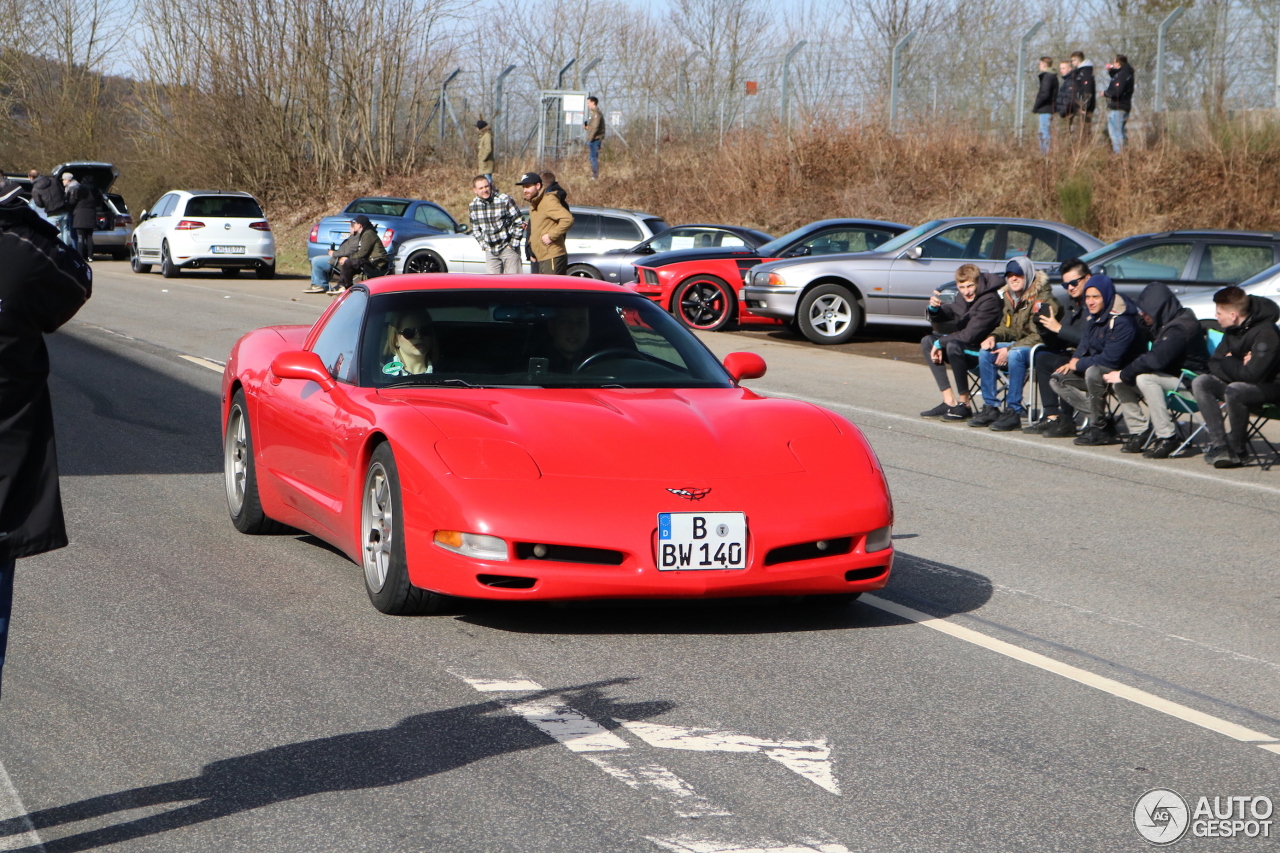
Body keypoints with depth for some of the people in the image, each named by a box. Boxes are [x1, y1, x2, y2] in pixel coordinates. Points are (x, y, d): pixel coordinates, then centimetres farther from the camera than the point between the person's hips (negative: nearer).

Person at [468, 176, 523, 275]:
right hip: (490, 251, 4)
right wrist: (483, 244, 7)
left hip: (507, 247, -4)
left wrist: (513, 244, -8)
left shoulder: (505, 200, -11)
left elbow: (518, 223, -6)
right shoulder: (473, 206, 3)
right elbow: (475, 229, 17)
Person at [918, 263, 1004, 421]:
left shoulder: (990, 300, -19)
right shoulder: (965, 299, 8)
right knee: (927, 341, 3)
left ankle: (964, 405, -23)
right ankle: (949, 401, -6)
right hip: (969, 350, 10)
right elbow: (937, 318, 13)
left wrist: (940, 343, -15)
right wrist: (934, 307, -11)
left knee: (953, 346, -34)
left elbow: (969, 335, -24)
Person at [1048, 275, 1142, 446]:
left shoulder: (1122, 322, -24)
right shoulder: (1095, 317, 4)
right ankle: (1102, 420, -9)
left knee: (1093, 372, -37)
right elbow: (1085, 342, 19)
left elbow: (1110, 359, -29)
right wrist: (1075, 360, -2)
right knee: (1058, 380, 1)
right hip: (1096, 368, 10)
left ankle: (1099, 428, -22)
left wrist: (1079, 364, -18)